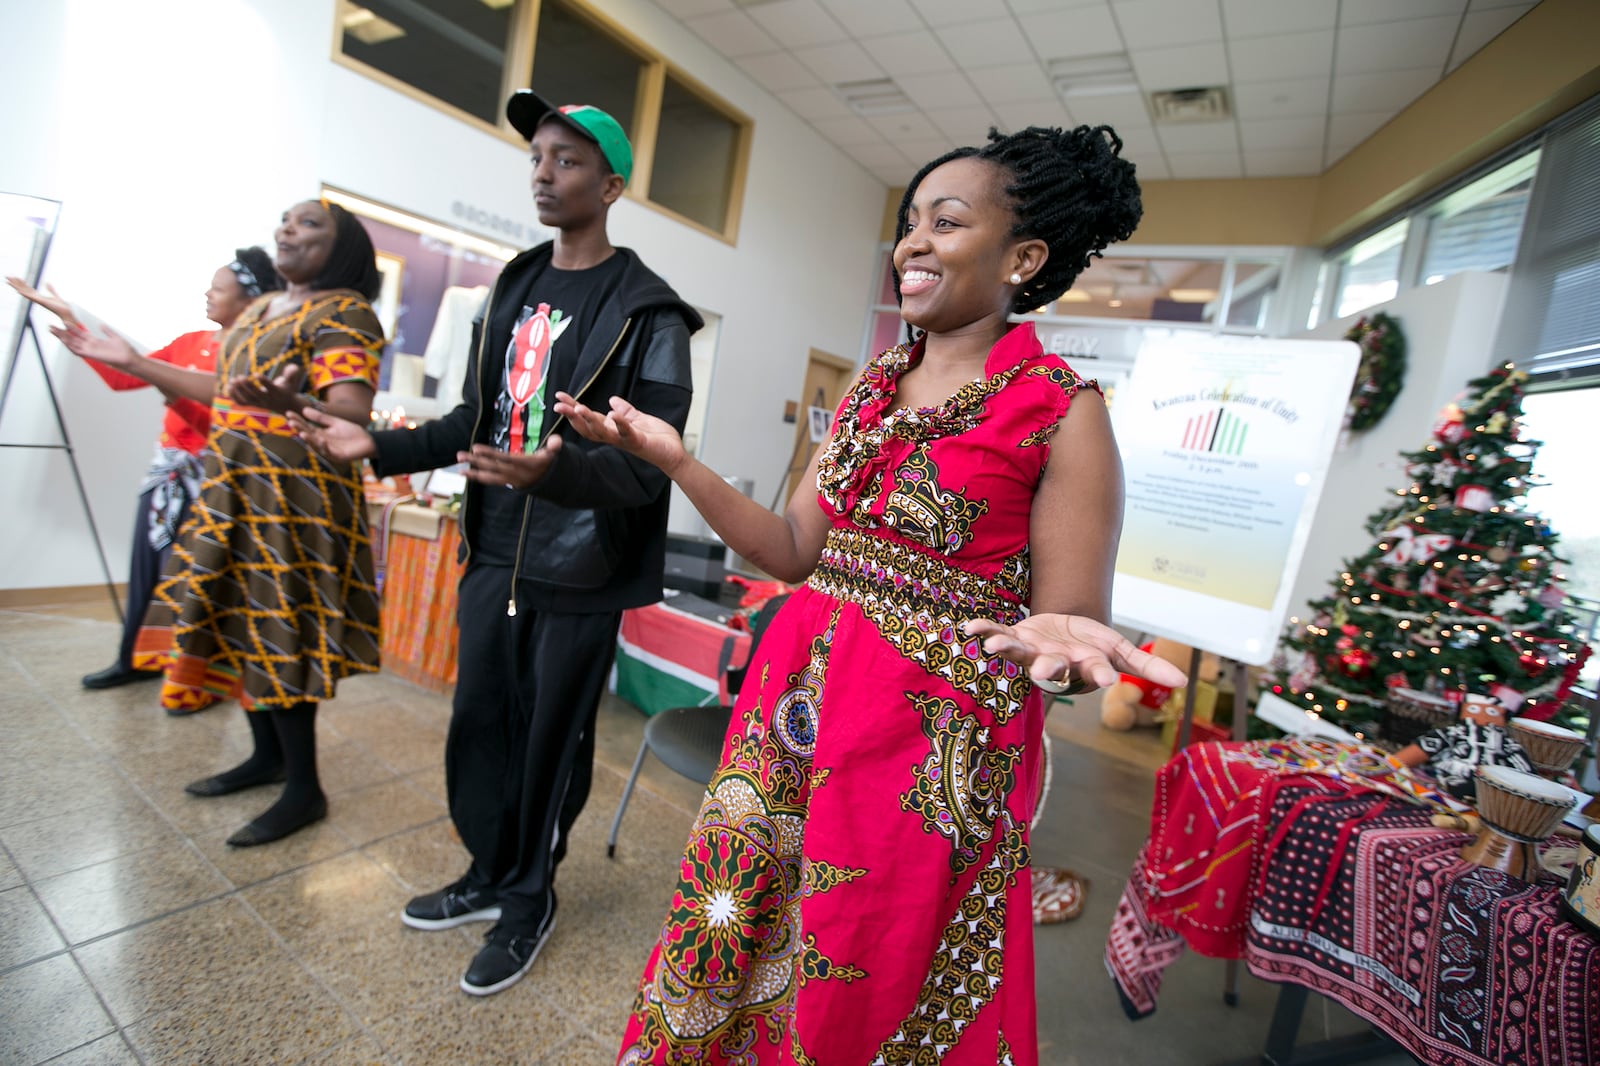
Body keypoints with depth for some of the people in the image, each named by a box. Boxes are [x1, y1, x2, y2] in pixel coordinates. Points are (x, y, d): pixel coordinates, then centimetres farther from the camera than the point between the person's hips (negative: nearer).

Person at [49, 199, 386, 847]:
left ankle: (304, 789, 5)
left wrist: (291, 406, -42)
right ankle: (268, 756, 27)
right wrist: (132, 363, 23)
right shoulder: (261, 308, 18)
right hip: (238, 485, 9)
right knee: (241, 623, 13)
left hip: (292, 492, -9)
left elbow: (353, 416, -23)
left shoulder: (343, 313, -11)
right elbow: (228, 394, 22)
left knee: (275, 631, -7)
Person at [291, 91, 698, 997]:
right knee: (479, 721, 16)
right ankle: (490, 875, 40)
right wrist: (378, 447, 8)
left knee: (551, 740, 8)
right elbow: (477, 421, 18)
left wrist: (557, 470, -35)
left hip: (579, 575, -6)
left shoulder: (648, 313, -10)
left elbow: (648, 464, -18)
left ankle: (531, 900, 32)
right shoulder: (514, 287, 13)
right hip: (494, 555, 7)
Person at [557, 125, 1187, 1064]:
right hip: (799, 706, 6)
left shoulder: (1063, 410, -10)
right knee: (739, 962, 22)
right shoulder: (874, 385, 8)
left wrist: (1052, 641, -33)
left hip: (934, 751, -5)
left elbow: (1069, 622, -10)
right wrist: (676, 460, -1)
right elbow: (796, 550, 5)